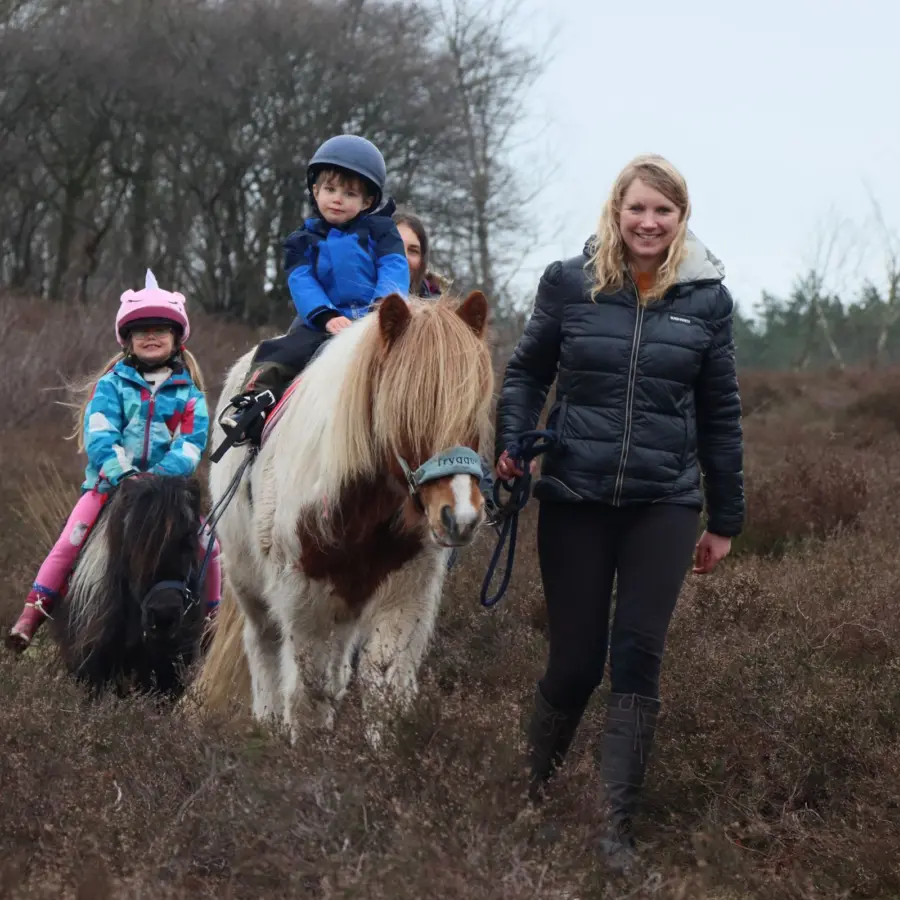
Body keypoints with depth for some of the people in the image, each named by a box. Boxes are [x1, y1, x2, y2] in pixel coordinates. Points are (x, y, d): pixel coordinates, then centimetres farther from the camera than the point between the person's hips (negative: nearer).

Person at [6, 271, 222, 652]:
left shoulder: (188, 391, 6)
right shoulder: (113, 383, 3)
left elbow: (192, 442, -6)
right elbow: (98, 433, -10)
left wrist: (162, 474, -23)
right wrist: (123, 472, -26)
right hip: (109, 481, -1)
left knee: (206, 542, -15)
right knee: (72, 538, -18)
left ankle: (211, 616, 5)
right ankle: (34, 611, -13)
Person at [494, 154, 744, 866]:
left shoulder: (706, 298, 2)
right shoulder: (569, 283, -1)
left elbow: (720, 414, 7)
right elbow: (527, 373, 8)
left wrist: (725, 520, 9)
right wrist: (511, 444, -12)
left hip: (664, 506, 1)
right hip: (575, 499, 0)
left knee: (638, 660, -4)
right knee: (575, 660, 3)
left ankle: (619, 830, 0)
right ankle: (533, 791, 29)